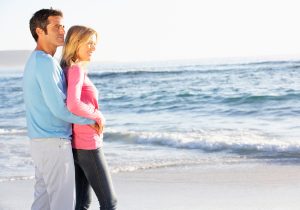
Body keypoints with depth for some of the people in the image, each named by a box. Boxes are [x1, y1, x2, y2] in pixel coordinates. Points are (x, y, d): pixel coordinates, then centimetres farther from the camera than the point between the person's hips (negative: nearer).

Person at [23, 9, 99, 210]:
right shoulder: (45, 62, -18)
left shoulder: (35, 60, 15)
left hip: (41, 142, 10)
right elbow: (59, 108, -21)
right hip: (54, 143, -10)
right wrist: (92, 119, -8)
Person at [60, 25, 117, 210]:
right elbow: (73, 105, -33)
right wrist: (98, 116, -17)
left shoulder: (69, 69, 11)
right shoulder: (76, 70, -18)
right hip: (87, 145, -9)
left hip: (76, 144, 9)